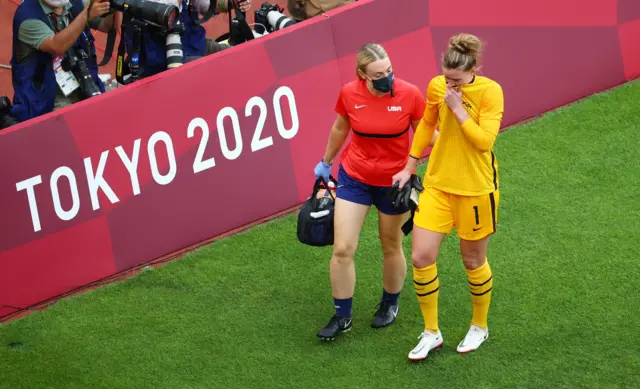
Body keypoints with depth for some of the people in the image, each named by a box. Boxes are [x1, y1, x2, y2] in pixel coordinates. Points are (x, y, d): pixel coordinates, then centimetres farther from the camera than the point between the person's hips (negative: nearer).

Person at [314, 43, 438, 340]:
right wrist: (326, 162, 20)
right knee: (342, 249, -3)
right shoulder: (349, 94, -13)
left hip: (394, 181, -1)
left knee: (391, 248, 15)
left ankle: (389, 305, 40)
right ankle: (342, 317, 14)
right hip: (354, 177, 1)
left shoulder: (409, 95, -19)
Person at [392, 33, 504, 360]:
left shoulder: (490, 91, -16)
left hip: (475, 189, -4)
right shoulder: (437, 86, -4)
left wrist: (459, 108, -25)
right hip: (437, 184, 4)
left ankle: (479, 327, 35)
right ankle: (431, 333, 14)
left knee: (473, 261, 11)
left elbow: (485, 141, -23)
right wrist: (410, 167, 18)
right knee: (421, 258, -3)